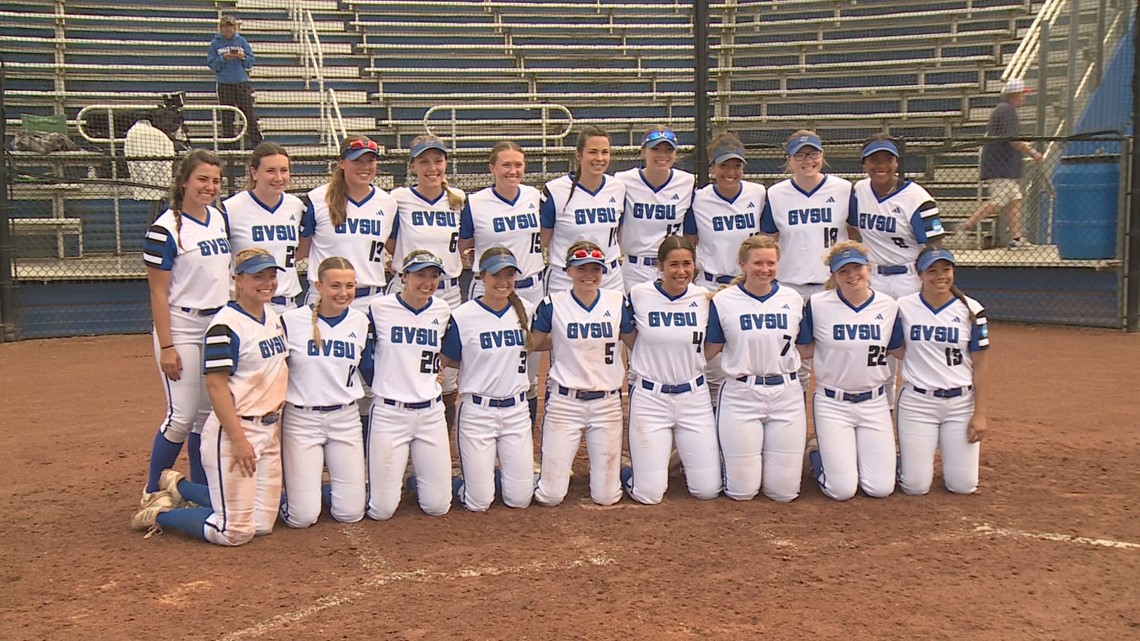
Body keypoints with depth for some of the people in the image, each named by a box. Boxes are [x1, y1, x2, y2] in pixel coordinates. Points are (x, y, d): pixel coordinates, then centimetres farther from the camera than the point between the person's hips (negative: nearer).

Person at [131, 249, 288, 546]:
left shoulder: (274, 317, 10)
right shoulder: (225, 325, -16)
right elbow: (216, 385, -19)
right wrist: (238, 440, -22)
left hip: (269, 431, 9)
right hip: (232, 431, -9)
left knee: (262, 525, 12)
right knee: (234, 532, -7)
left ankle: (178, 487, 26)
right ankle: (160, 513, 15)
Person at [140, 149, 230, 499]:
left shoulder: (221, 218, 9)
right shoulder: (166, 228, -11)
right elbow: (158, 292, -12)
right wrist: (166, 347, -16)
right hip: (182, 329, -6)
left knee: (210, 414, 10)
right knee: (183, 415, -6)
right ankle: (152, 494, 12)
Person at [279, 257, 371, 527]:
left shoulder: (360, 321, 3)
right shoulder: (291, 320, -8)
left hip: (346, 419, 3)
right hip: (301, 419, -3)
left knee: (350, 514, 1)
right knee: (303, 517, -5)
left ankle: (325, 487, 33)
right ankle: (299, 485, 29)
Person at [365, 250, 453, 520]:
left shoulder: (442, 310, 5)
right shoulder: (379, 308, -6)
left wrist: (436, 369, 11)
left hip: (431, 413, 3)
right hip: (389, 413, -3)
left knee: (438, 506, 4)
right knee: (382, 510, -2)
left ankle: (417, 480, 35)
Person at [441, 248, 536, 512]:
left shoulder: (527, 311, 0)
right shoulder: (463, 317, -11)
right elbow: (448, 360, 1)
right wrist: (488, 362, -1)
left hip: (517, 410, 3)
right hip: (478, 411, -3)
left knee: (520, 499, 4)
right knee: (479, 502, -1)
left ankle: (497, 474, 34)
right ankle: (474, 477, 31)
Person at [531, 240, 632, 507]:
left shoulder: (617, 301, 0)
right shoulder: (553, 304, -6)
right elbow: (532, 343, 5)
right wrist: (563, 340, 3)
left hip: (607, 402, 2)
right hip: (564, 402, -1)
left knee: (607, 496, 4)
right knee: (550, 496, 0)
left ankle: (600, 464, 36)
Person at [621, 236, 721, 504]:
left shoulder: (705, 298, -2)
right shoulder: (639, 294, -7)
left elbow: (710, 349, 11)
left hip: (694, 396, 2)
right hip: (649, 397, -2)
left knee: (708, 490, 2)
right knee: (649, 494, -4)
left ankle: (685, 455, 33)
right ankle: (627, 471, 29)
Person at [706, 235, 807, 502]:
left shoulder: (793, 299, 5)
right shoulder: (724, 300, -3)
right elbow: (710, 351, 0)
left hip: (786, 394, 2)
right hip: (740, 395, -2)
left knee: (784, 492, 4)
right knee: (742, 492, 1)